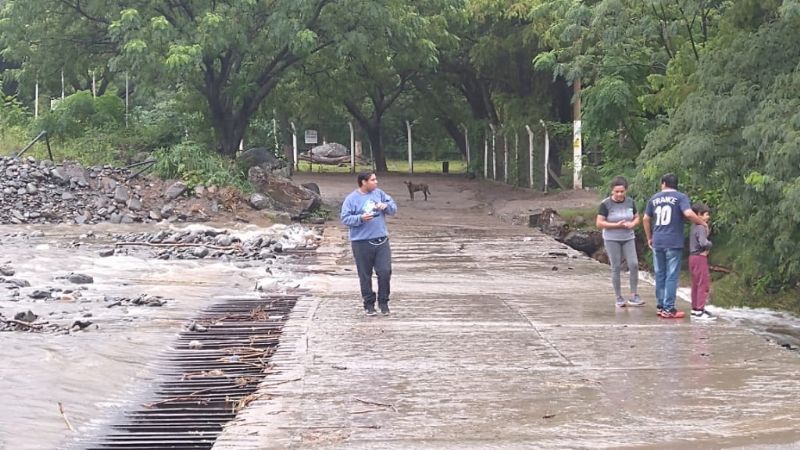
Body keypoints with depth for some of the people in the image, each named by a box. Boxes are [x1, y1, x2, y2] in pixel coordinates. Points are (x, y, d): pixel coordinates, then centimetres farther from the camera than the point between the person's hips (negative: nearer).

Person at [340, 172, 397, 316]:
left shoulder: (379, 193, 8)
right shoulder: (352, 199, -5)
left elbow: (394, 208, 11)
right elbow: (345, 218, -8)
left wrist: (385, 206, -11)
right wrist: (360, 218, -22)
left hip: (381, 241, 3)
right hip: (361, 243, -3)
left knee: (385, 272, -3)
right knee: (365, 275, 4)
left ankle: (383, 301, 13)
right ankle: (368, 303, 16)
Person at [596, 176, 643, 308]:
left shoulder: (630, 202, 2)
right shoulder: (605, 204, -9)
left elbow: (637, 218, 12)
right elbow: (599, 223, -11)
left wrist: (632, 224, -10)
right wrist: (616, 225, -18)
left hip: (628, 238, 3)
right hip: (612, 240, -3)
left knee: (634, 264, -10)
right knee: (616, 268, -1)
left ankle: (634, 296, -2)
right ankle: (619, 298, 9)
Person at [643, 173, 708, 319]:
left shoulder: (654, 198, 11)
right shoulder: (680, 197, -4)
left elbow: (646, 219, 16)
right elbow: (688, 213, -20)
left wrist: (649, 238, 26)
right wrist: (702, 223, -4)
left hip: (657, 242, 5)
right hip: (674, 243, -5)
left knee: (660, 275, 13)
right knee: (671, 276, -2)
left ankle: (660, 306, 17)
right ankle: (668, 309, -5)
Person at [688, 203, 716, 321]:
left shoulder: (694, 227, 13)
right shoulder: (701, 227, -17)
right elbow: (703, 243, -29)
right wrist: (709, 245, -9)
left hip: (693, 257, 10)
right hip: (700, 257, -10)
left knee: (696, 285, 15)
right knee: (704, 284, -5)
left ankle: (695, 310, 20)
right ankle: (699, 311, -6)